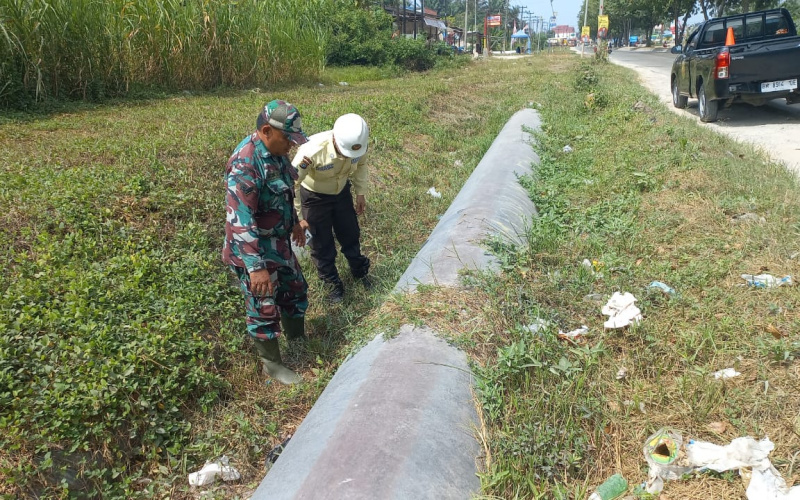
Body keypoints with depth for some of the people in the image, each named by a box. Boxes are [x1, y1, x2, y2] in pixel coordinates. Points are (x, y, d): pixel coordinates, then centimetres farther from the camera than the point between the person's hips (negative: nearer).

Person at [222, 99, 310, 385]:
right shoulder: (246, 165, -29)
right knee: (264, 308, 8)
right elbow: (239, 221, -31)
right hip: (254, 250, -9)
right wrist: (256, 267, -31)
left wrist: (294, 222, 27)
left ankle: (298, 341, 46)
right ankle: (272, 364, 28)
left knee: (295, 291, 23)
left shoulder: (275, 152, -1)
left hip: (279, 242, 9)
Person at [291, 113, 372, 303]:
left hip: (342, 192, 4)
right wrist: (297, 218, -24)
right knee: (321, 243, 9)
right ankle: (334, 284, 32)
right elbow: (291, 183, -29)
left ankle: (360, 271, 46)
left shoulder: (358, 144, -26)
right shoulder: (312, 151, -40)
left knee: (350, 234, 20)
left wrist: (361, 193, 0)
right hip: (314, 197, -4)